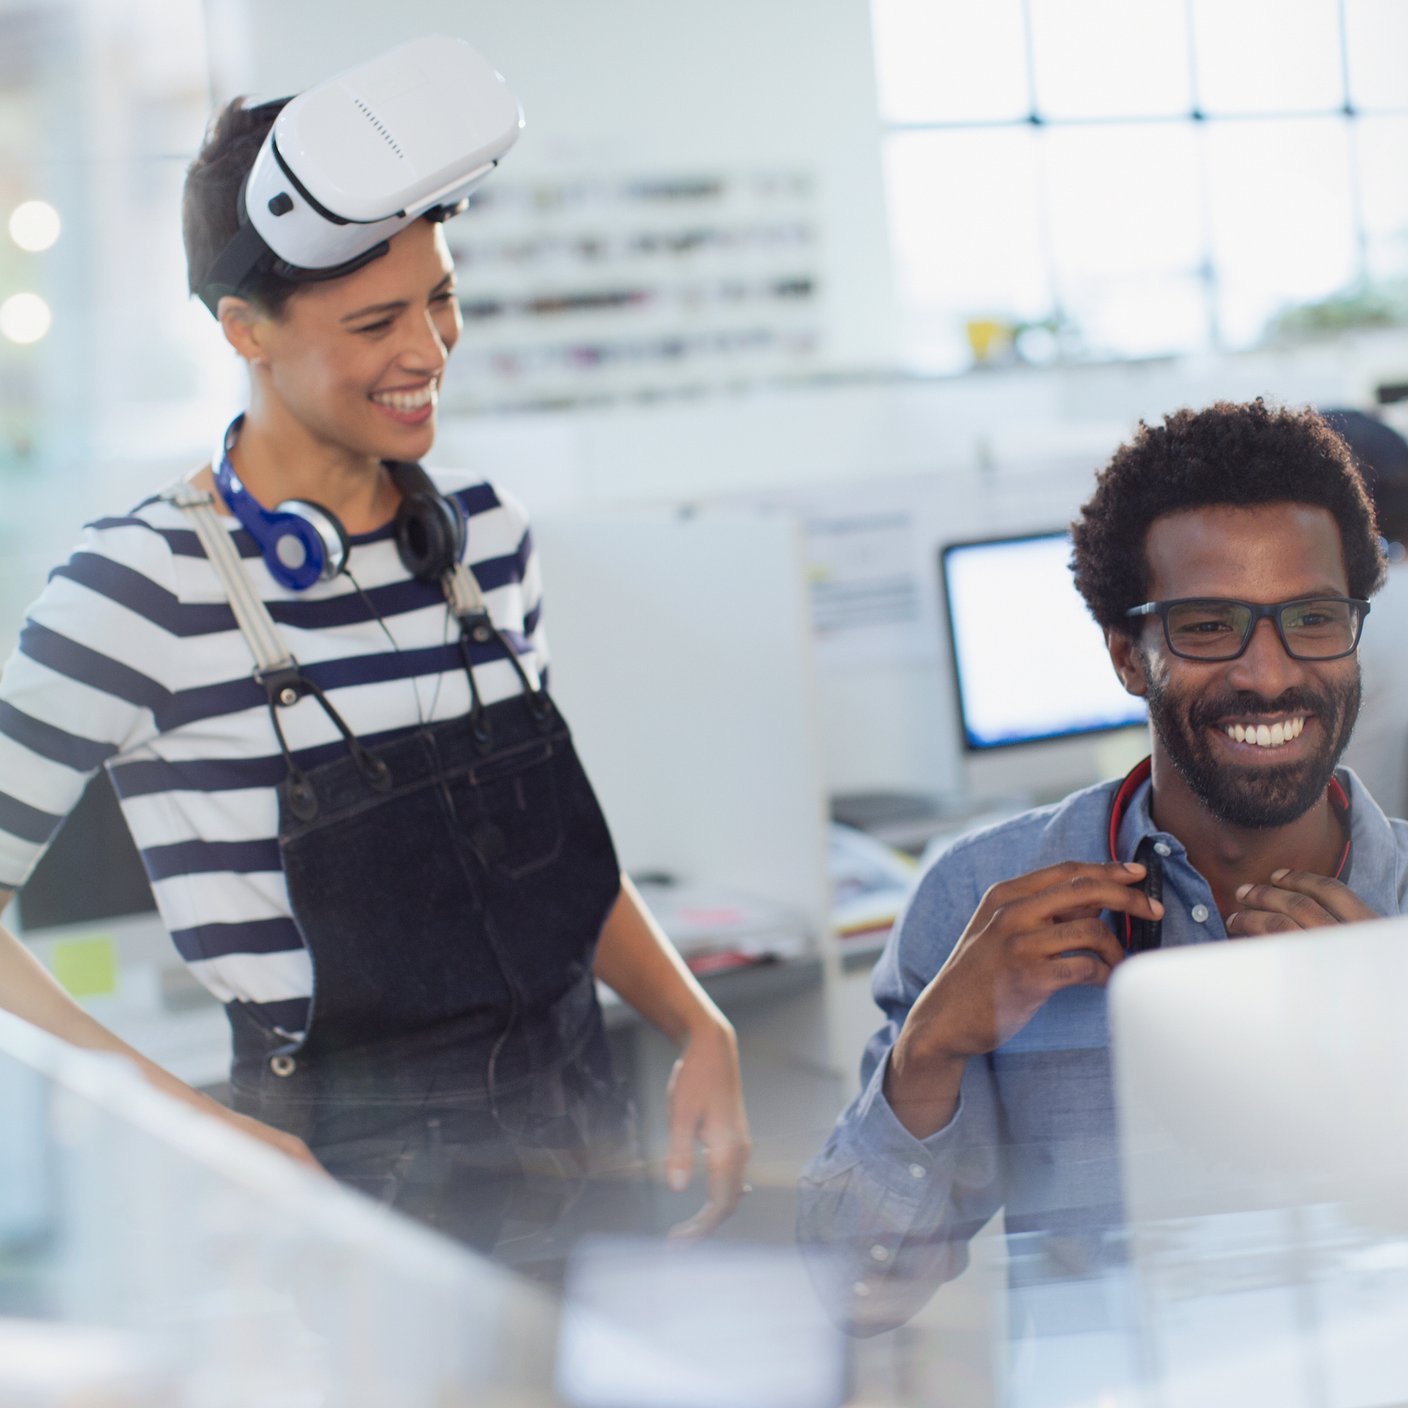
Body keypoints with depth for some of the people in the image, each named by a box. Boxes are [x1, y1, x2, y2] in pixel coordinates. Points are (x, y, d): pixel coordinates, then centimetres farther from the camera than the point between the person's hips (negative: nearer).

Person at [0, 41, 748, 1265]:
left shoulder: (489, 538, 7)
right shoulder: (149, 590, -13)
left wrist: (698, 1027, 4)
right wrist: (180, 1121, -18)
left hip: (582, 1155, 6)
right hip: (353, 1192, -5)